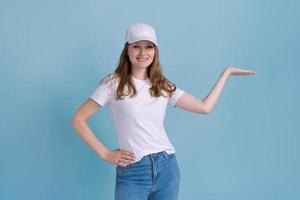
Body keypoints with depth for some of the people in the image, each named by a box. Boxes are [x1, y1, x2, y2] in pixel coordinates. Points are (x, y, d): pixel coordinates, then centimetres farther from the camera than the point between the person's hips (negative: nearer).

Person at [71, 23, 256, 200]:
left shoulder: (163, 86, 10)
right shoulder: (114, 83, -3)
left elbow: (204, 107, 9)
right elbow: (78, 119, -2)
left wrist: (226, 72, 13)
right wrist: (105, 153, -6)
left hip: (167, 167, 4)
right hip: (132, 172, -4)